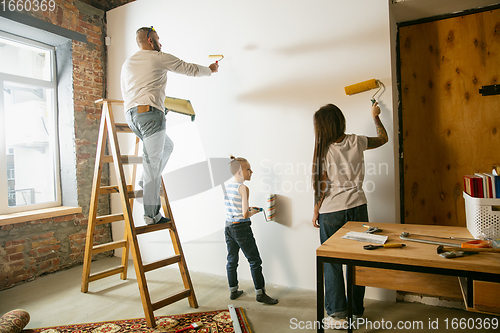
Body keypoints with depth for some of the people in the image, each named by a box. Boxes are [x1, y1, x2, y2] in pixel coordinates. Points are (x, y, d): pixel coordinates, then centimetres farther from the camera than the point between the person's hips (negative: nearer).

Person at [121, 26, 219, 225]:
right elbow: (189, 69, 14)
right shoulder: (159, 58, 6)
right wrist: (210, 70, 30)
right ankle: (151, 215, -4)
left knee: (167, 146, 24)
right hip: (150, 113, -8)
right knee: (152, 163, -7)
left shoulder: (127, 64, 25)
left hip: (130, 114, 8)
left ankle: (146, 182, 17)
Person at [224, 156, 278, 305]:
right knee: (255, 261, 5)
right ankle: (260, 293, 13)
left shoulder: (228, 187, 6)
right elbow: (245, 214, -21)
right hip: (241, 228, -8)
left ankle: (233, 291, 30)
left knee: (231, 260, 17)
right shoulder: (243, 188, -17)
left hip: (228, 227, 8)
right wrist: (253, 212, -1)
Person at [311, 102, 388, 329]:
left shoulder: (323, 150, -12)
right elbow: (383, 138, 18)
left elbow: (322, 187, -10)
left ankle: (338, 315, 16)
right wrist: (375, 116, 32)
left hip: (331, 212, -3)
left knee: (332, 262, 9)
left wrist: (315, 212, 2)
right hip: (357, 208, 4)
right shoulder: (357, 142, -3)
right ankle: (356, 310, 29)